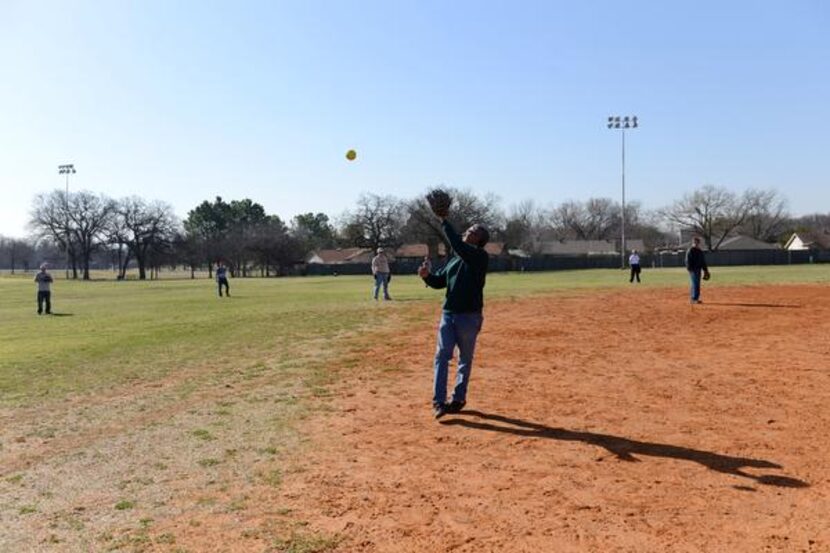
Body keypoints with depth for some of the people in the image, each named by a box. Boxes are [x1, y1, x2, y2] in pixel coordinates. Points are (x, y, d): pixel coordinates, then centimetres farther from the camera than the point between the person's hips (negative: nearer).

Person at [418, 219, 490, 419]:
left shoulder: (480, 257, -7)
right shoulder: (454, 260, 15)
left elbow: (457, 245, -24)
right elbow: (439, 282, 17)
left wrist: (444, 221, -19)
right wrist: (427, 276, -4)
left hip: (469, 316, -6)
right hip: (448, 314, 6)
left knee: (465, 359, 7)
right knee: (442, 355, -3)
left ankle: (458, 398, 19)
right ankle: (439, 401, -3)